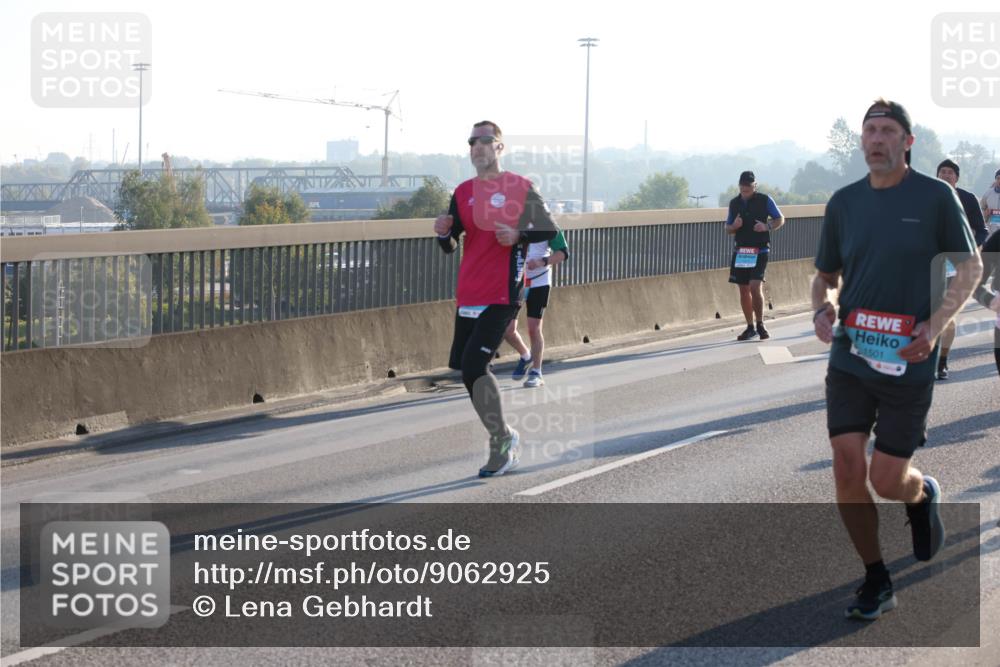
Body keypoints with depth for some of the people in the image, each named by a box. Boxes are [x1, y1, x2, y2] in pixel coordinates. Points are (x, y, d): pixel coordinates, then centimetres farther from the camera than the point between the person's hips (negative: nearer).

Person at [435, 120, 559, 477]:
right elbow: (451, 247, 12)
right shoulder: (463, 193, 12)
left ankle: (501, 440, -2)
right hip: (468, 295, 6)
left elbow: (549, 229, 3)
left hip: (501, 295, -6)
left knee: (473, 366, -17)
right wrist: (443, 233, -11)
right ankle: (503, 439, 22)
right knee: (468, 369, 6)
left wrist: (519, 235, -15)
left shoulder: (520, 187, -1)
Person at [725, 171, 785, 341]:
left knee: (755, 287, -16)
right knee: (744, 290, 6)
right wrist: (734, 226, -7)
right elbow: (728, 229, 17)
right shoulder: (734, 203, 10)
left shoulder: (765, 200, -1)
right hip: (740, 251, 4)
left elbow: (780, 219, 6)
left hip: (760, 250, -4)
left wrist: (767, 227, -13)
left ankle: (760, 325, -4)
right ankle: (750, 328, 16)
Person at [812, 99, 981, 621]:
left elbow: (970, 266, 1)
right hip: (849, 358, 3)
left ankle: (922, 495, 38)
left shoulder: (935, 196, -4)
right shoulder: (844, 202, 6)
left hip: (908, 363, -3)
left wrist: (936, 324, -14)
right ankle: (875, 583, 13)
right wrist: (821, 309, -6)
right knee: (848, 470, -5)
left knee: (887, 482, 0)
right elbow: (825, 274, 17)